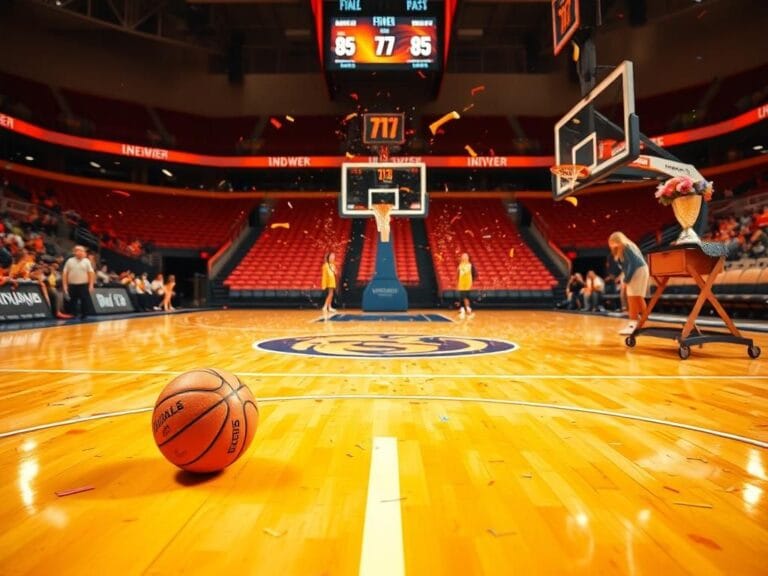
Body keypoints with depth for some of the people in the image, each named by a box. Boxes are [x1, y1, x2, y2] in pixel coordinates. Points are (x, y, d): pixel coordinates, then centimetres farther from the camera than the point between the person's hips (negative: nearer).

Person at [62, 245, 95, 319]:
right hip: (72, 285, 1)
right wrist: (65, 285, -2)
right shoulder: (70, 261, 5)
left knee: (85, 302, -2)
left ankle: (84, 316, 7)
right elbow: (64, 274, 4)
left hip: (84, 285, -1)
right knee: (72, 302, 6)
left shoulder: (86, 261, 3)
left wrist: (91, 285, -7)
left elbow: (91, 273, 0)